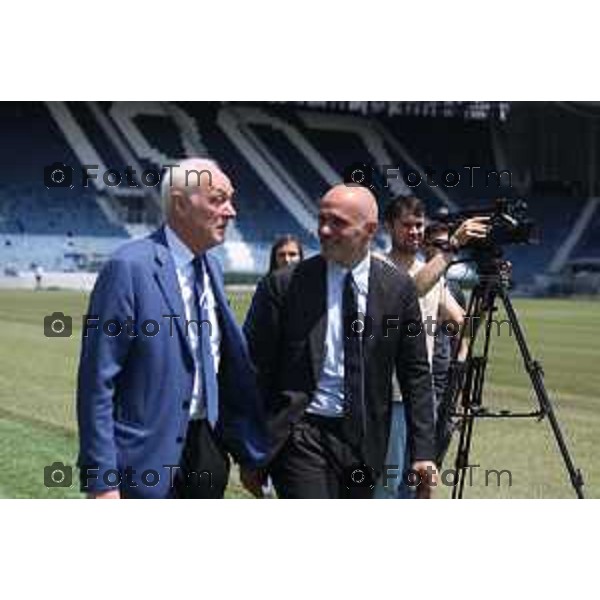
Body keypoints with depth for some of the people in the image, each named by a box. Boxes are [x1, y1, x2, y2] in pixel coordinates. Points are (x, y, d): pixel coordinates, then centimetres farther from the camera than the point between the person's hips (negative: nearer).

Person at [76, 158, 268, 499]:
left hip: (208, 445, 7)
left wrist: (254, 451, 11)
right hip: (148, 455, -7)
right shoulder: (130, 267, -14)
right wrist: (101, 479, -18)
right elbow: (97, 380, -15)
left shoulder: (211, 268, 9)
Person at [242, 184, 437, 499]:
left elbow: (415, 374, 6)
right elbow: (254, 372, -1)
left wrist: (422, 450, 2)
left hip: (362, 440, 3)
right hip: (299, 434, -3)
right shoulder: (284, 285, -5)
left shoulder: (397, 287, 2)